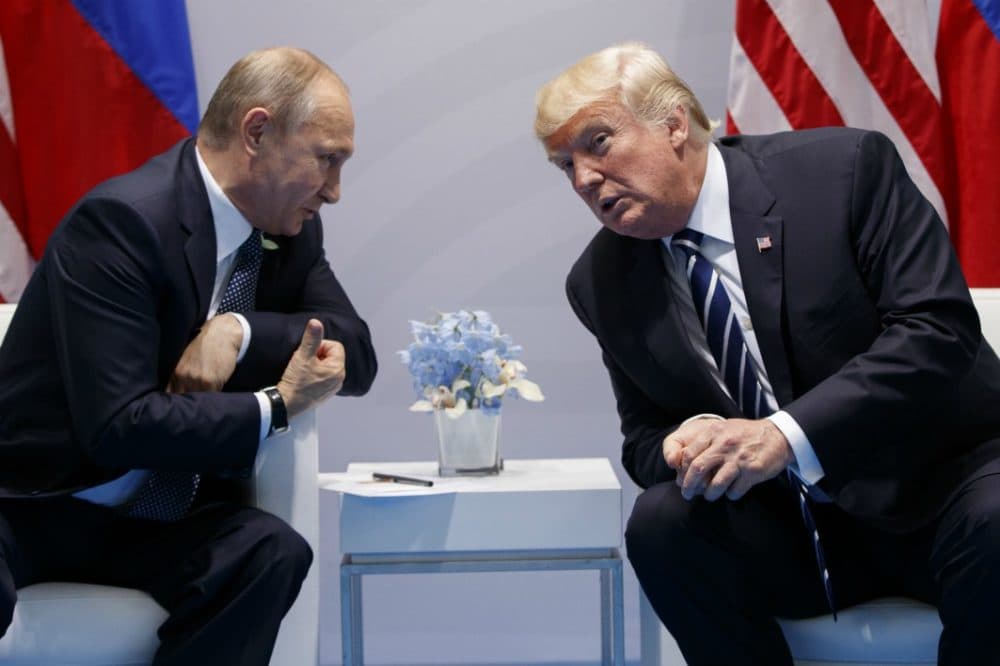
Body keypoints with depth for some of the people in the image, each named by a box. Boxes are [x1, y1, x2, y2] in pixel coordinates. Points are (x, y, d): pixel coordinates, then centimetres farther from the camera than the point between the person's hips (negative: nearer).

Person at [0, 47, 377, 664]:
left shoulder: (290, 229, 5)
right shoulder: (121, 219, -19)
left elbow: (358, 357, 1)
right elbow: (117, 426, -24)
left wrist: (240, 331, -16)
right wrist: (276, 407, -18)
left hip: (157, 517, 7)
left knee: (273, 549, -25)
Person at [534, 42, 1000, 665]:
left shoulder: (846, 168, -9)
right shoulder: (602, 283, 4)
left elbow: (939, 327, -17)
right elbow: (646, 439, 10)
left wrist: (787, 434, -27)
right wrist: (691, 442, -16)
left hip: (938, 481, -3)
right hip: (792, 534, 4)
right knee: (661, 520, -25)